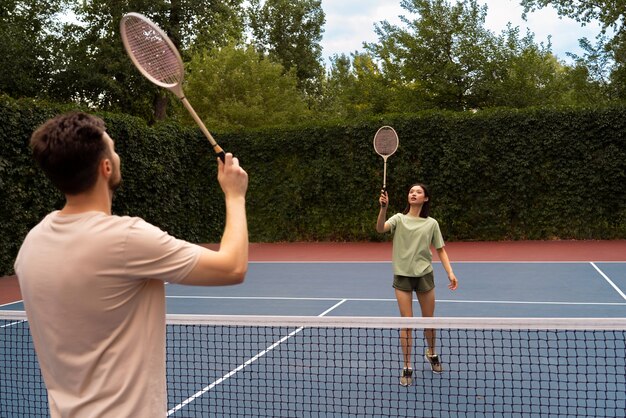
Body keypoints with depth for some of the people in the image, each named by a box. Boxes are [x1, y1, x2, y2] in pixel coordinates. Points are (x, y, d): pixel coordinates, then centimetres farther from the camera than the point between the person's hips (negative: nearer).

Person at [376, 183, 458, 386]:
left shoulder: (431, 223, 2)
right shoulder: (399, 219, -2)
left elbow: (440, 249, 6)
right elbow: (380, 228, -21)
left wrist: (450, 272, -5)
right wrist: (383, 207, -37)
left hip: (424, 275, 1)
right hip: (403, 276, -1)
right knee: (406, 323, 0)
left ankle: (431, 353, 40)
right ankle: (407, 368, 9)